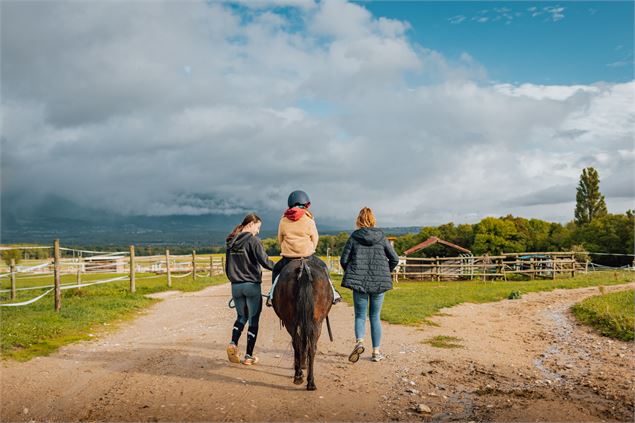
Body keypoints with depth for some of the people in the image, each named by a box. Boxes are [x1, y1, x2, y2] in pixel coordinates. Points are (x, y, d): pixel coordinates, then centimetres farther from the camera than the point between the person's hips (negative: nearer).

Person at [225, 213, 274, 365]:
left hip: (235, 286, 6)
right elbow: (264, 261, -19)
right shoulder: (253, 240, -11)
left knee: (241, 317, 21)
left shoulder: (231, 243, 9)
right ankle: (248, 356, 9)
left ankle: (233, 343, -1)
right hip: (252, 285, -6)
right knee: (253, 320, 6)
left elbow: (227, 267, 15)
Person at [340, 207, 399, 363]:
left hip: (358, 282, -1)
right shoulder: (381, 237, 1)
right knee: (375, 316, 12)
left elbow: (344, 260, -2)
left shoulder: (354, 237, -2)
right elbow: (395, 259, 2)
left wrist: (351, 274, 15)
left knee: (360, 315, 9)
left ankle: (359, 342, -16)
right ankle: (376, 351, 15)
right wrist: (385, 272, 18)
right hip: (379, 282, 1)